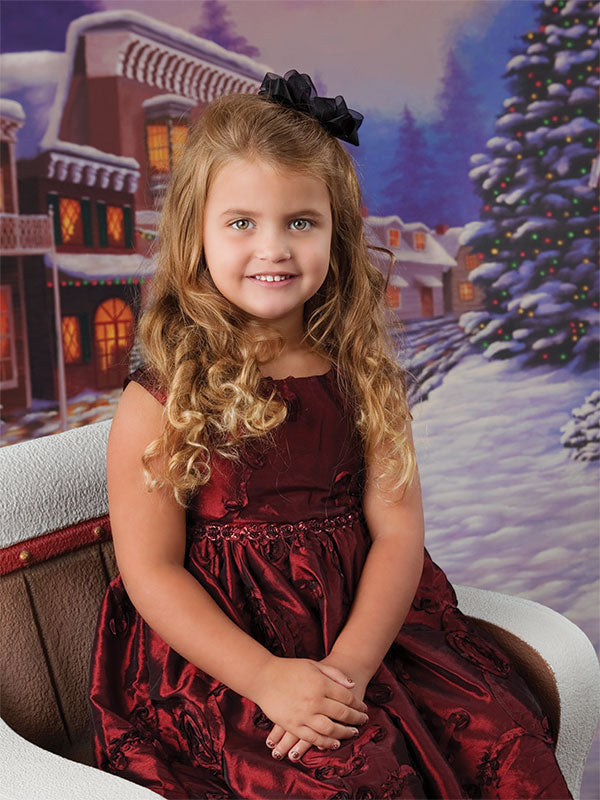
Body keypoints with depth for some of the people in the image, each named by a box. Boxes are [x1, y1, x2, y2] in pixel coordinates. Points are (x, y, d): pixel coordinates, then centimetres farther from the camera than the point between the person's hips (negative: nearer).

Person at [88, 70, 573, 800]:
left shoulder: (362, 377, 3)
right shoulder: (158, 403, -7)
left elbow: (398, 528, -2)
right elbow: (151, 570, -8)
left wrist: (351, 663, -16)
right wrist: (266, 676, -17)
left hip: (368, 625, 4)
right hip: (223, 650, -3)